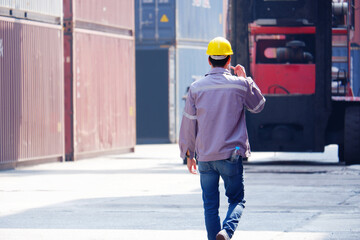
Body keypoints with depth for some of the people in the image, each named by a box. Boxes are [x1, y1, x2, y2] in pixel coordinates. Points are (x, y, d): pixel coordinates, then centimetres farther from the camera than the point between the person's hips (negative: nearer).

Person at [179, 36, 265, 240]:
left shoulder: (196, 88, 1)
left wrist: (188, 154, 14)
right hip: (231, 155, -1)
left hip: (205, 157, 2)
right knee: (237, 200, 8)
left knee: (210, 205, 9)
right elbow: (258, 105, 15)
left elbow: (188, 123, 5)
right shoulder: (240, 84, -4)